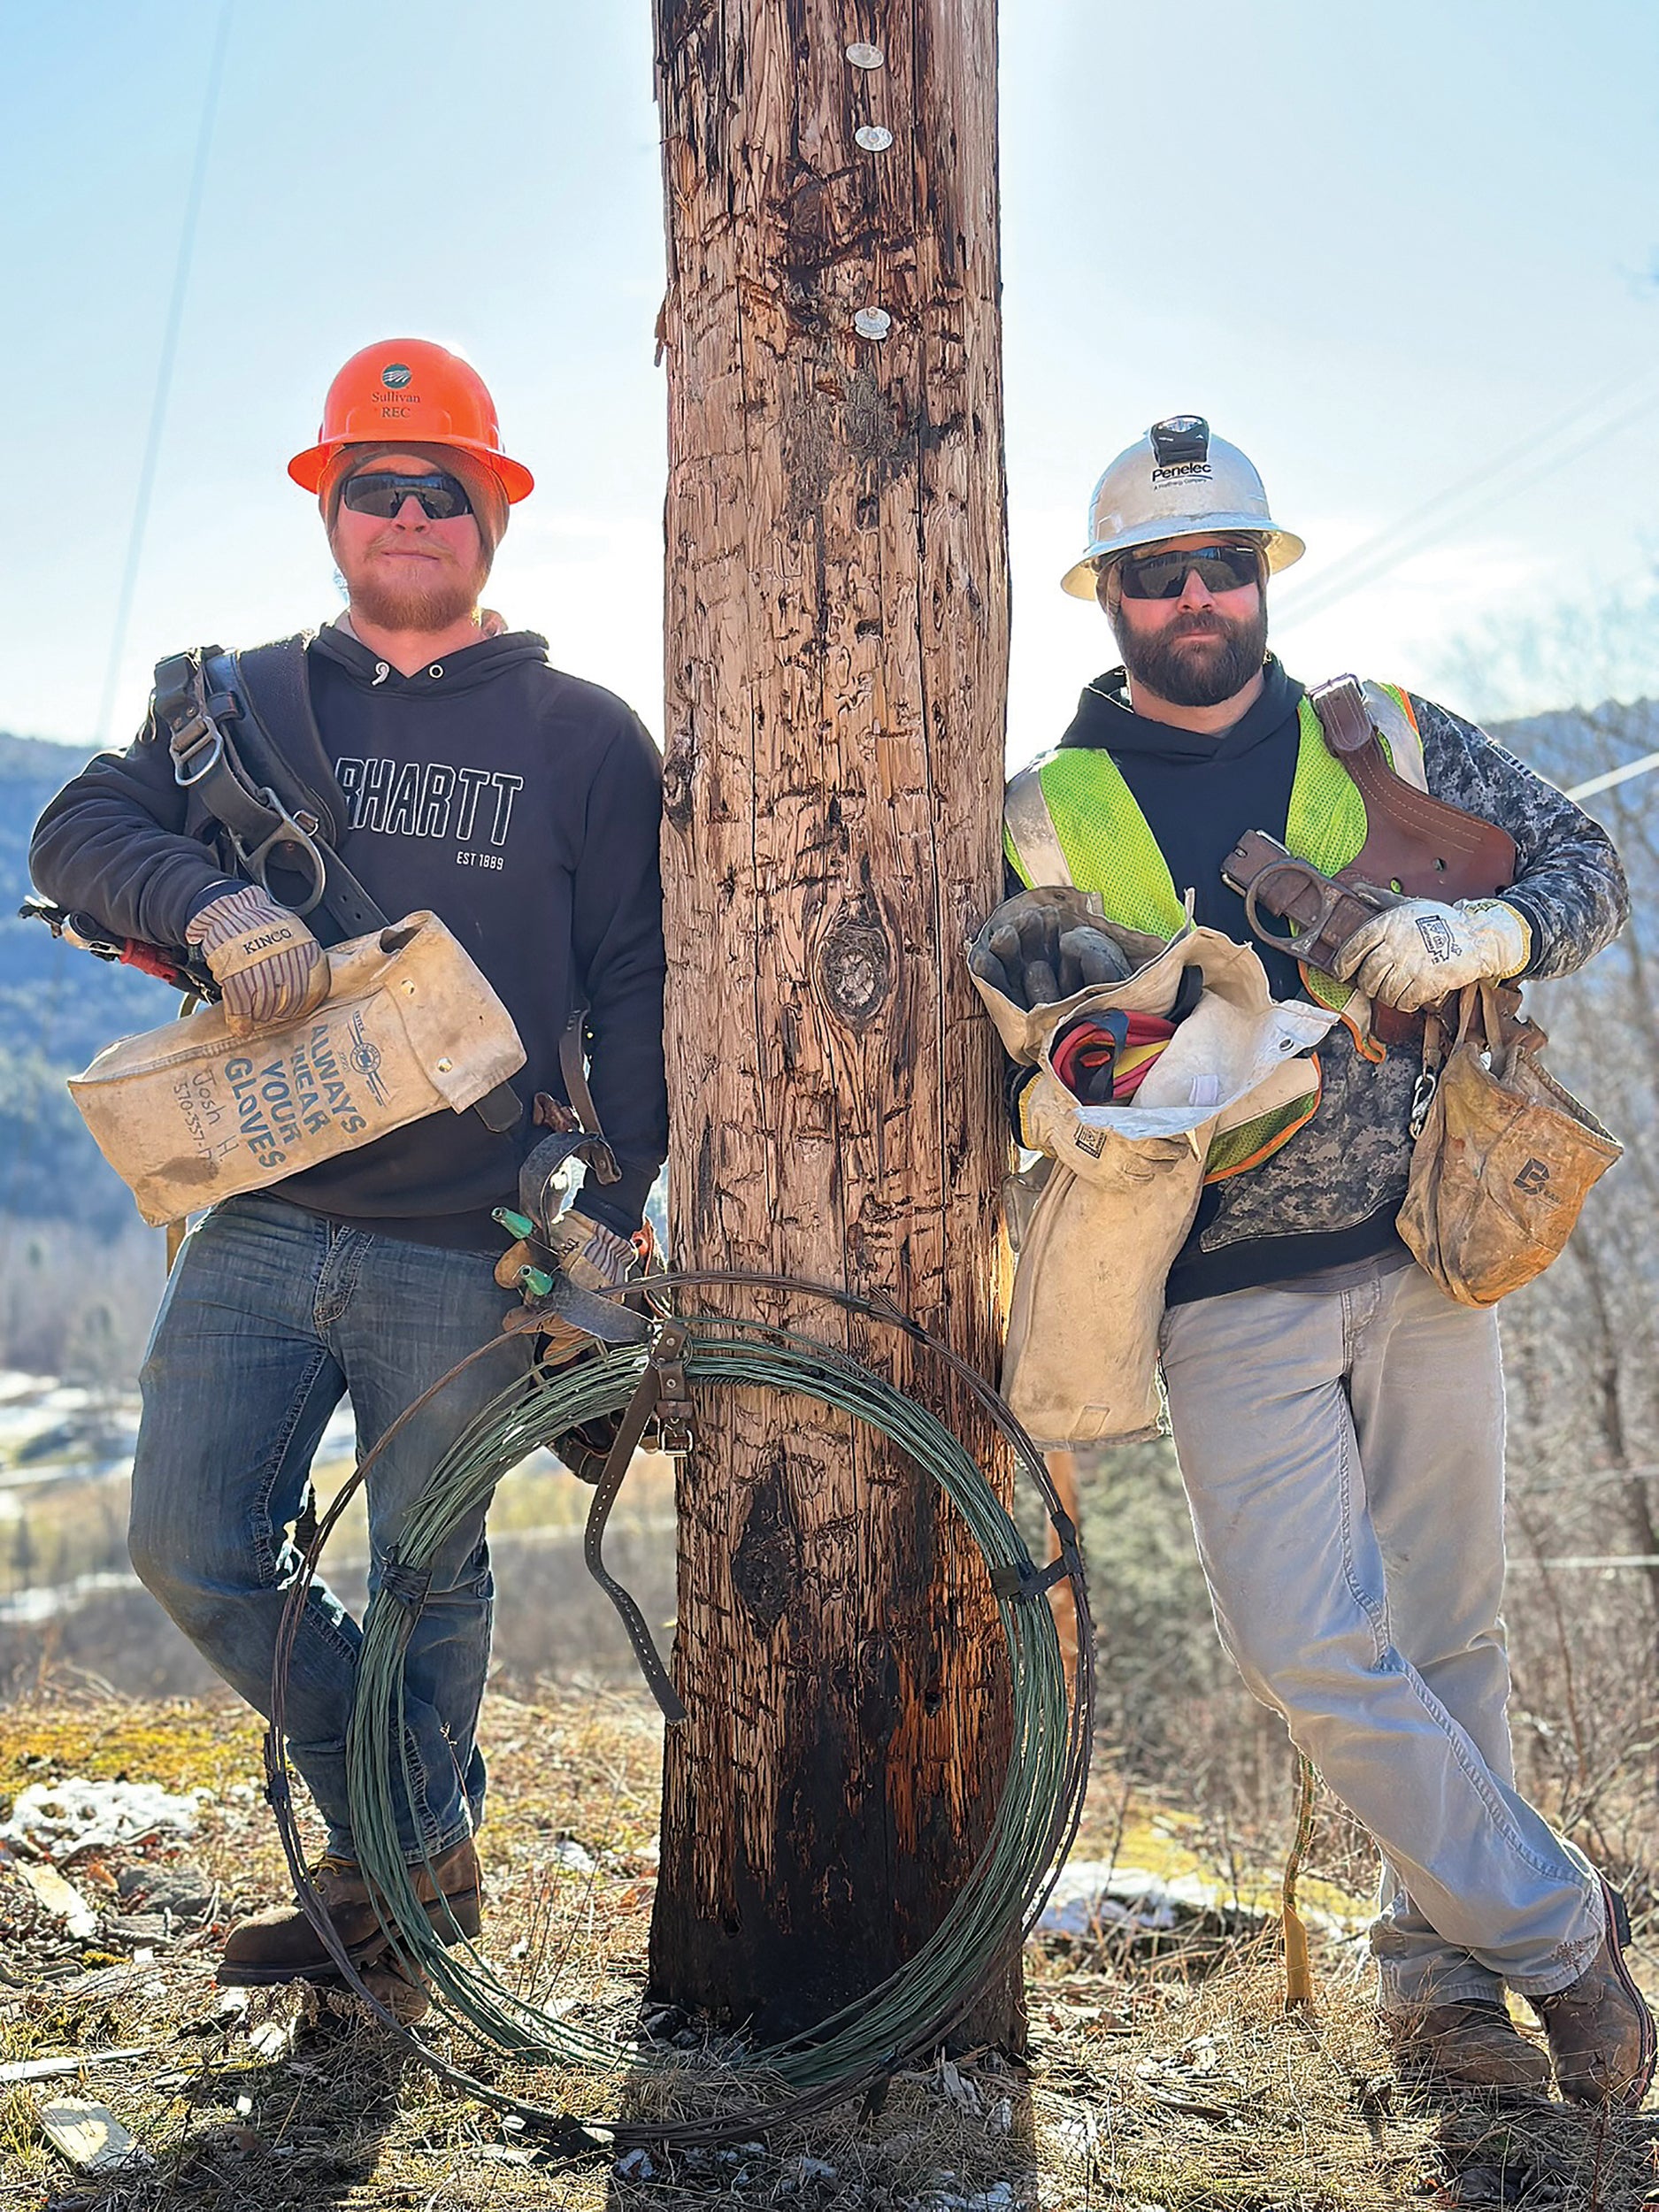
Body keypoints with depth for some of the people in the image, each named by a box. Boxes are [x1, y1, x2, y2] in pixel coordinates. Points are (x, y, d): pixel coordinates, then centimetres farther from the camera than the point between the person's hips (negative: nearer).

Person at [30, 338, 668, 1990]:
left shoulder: (585, 737, 3)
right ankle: (418, 1844, 20)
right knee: (190, 1550, 0)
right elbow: (78, 828, 0)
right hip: (264, 1221, 3)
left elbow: (636, 986, 3)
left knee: (427, 1578, 8)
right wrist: (213, 904, -20)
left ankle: (408, 1866, 33)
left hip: (464, 1253, -3)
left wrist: (611, 1205, -5)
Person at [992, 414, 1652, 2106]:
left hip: (1425, 1263, 2)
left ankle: (1439, 1960, 29)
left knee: (1446, 1633, 10)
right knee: (1318, 1656, -8)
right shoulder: (1047, 816, 2)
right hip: (1232, 1295, -1)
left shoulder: (1383, 738, 6)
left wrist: (1482, 932, -15)